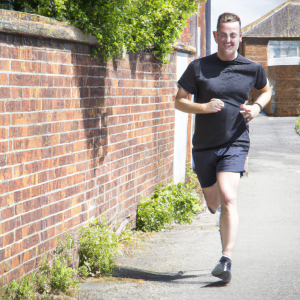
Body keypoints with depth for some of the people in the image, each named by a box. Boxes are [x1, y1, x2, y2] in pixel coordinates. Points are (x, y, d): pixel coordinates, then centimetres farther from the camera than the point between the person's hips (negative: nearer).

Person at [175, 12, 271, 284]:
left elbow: (266, 90, 21)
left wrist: (257, 107, 0)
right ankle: (225, 220, 53)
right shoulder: (198, 67, -3)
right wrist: (204, 107, -18)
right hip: (204, 146, 2)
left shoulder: (252, 69, 1)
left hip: (234, 144, -2)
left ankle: (226, 261, -22)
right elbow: (179, 101, 0)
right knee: (213, 203, 15)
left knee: (228, 199, -21)